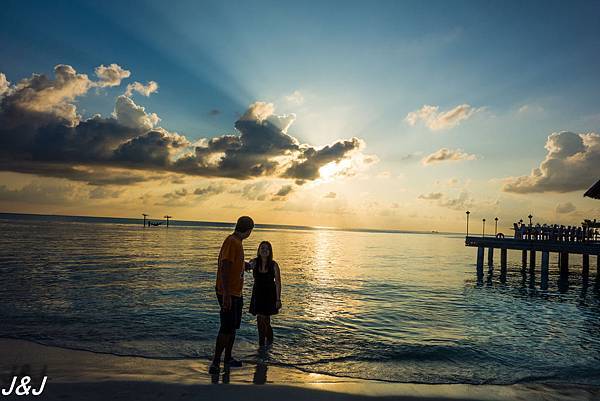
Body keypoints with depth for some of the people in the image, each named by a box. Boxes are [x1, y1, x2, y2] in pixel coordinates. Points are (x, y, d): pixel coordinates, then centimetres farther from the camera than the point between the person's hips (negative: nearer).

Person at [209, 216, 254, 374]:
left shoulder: (237, 242, 13)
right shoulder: (232, 242, -18)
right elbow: (224, 269, -24)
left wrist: (248, 264, 44)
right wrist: (226, 295, -28)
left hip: (236, 293, 10)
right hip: (229, 294, -10)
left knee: (233, 327, 16)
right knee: (226, 328, -8)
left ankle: (228, 359, 27)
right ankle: (215, 363, -1)